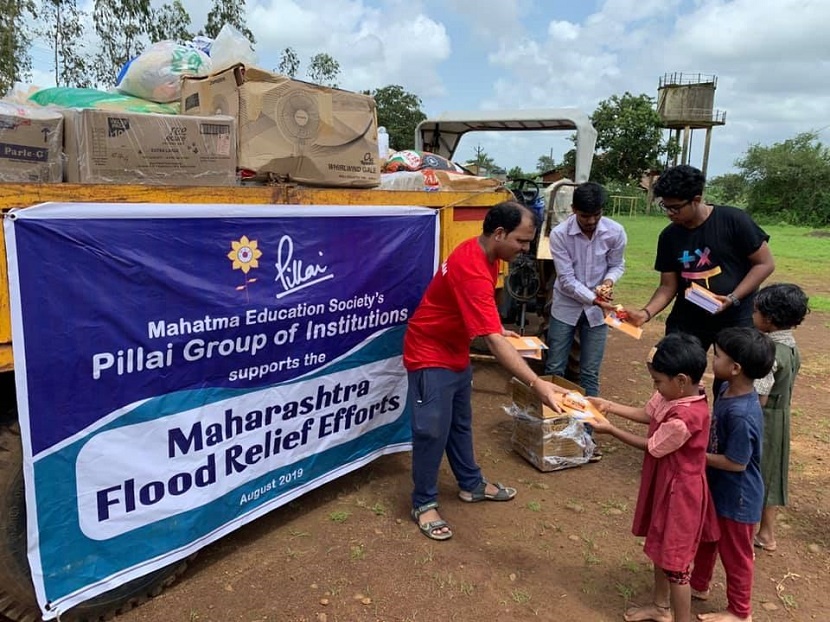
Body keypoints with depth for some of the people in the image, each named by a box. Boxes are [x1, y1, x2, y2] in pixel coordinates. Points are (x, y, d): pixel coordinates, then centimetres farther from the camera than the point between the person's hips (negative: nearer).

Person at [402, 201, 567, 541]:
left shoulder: (484, 254, -2)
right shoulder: (472, 270, -33)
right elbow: (494, 342, -40)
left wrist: (498, 327, 3)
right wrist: (537, 384, -44)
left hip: (456, 351, 10)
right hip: (430, 354, -10)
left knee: (460, 422, 20)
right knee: (432, 430, -1)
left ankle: (471, 484, 36)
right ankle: (424, 503, 17)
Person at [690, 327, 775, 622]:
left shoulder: (742, 415, -35)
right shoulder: (728, 389, -7)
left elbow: (736, 463, -26)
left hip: (737, 496, -9)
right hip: (717, 486, 9)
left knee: (735, 553, 14)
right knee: (706, 537, 26)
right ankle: (699, 585, 49)